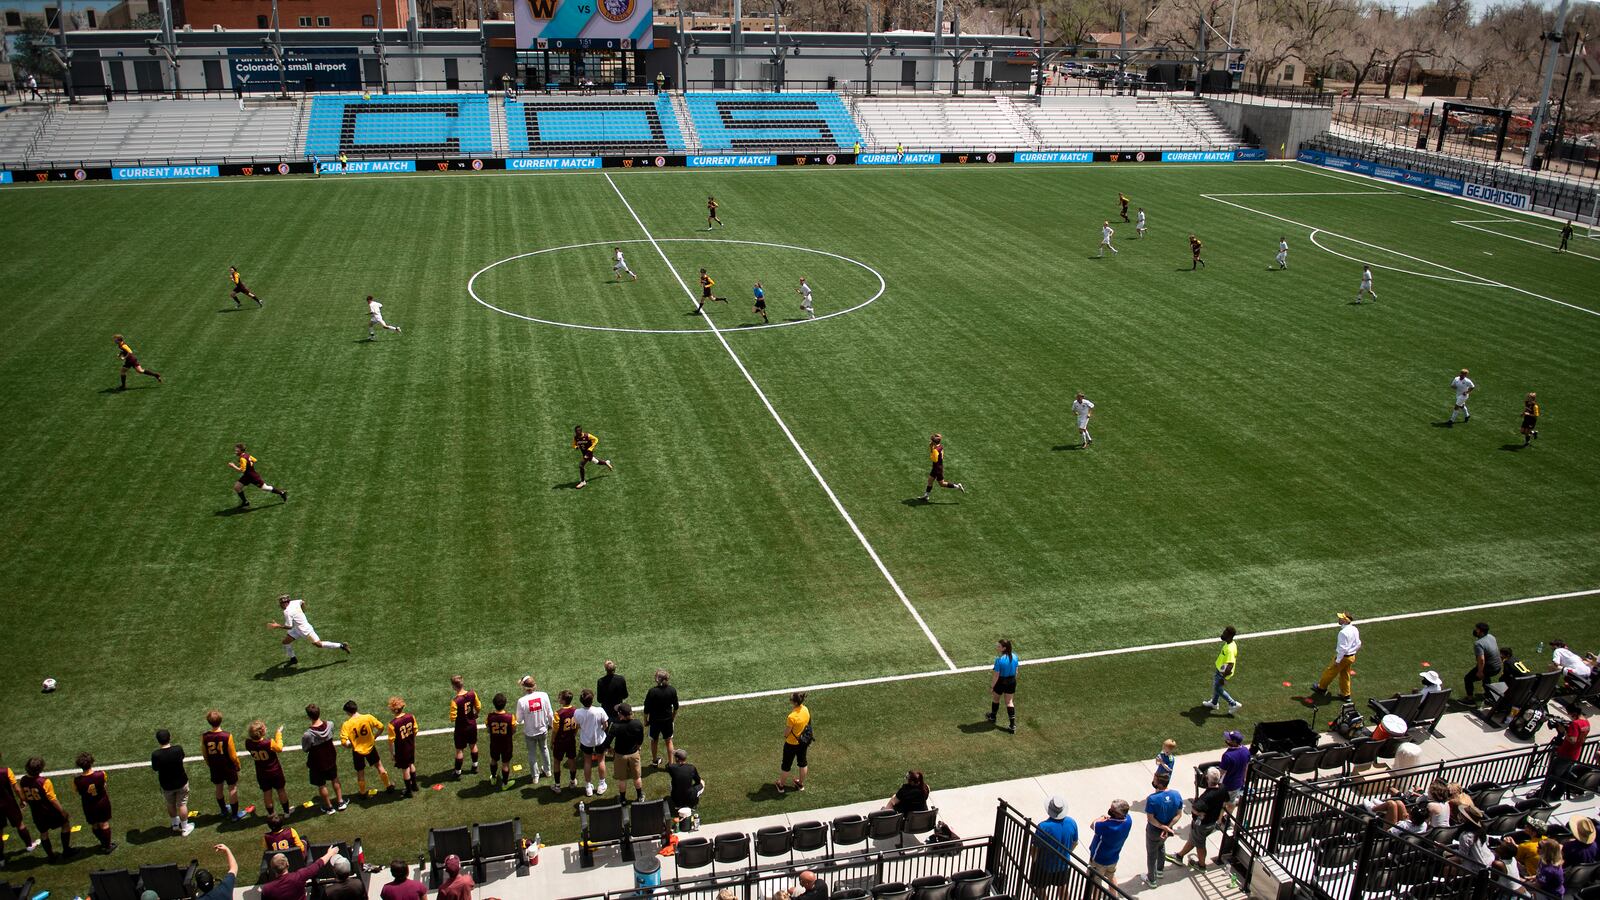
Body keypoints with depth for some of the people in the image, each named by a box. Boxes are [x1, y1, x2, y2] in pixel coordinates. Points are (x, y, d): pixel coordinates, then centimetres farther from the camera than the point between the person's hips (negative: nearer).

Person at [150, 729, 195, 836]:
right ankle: (184, 828, 27)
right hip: (181, 783, 0)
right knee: (182, 805, 15)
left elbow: (155, 768, -9)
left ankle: (175, 824, 45)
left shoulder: (156, 755, -25)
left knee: (170, 805, 25)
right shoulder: (178, 749, -22)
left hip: (166, 786, 0)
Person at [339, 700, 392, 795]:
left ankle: (362, 792, 37)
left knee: (360, 773, 18)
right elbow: (381, 727, -8)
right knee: (379, 766, 22)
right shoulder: (368, 717, -16)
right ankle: (388, 786, 35)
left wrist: (351, 744, -3)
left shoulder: (346, 724, -20)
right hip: (370, 747, 1)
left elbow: (344, 742, -25)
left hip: (357, 751, -1)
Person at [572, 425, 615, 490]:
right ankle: (606, 462, 51)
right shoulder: (575, 438, -7)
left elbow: (596, 440, -12)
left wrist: (590, 448, -18)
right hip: (583, 453, 7)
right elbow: (574, 445, 7)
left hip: (588, 452, -7)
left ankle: (583, 481, -4)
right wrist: (576, 447, -19)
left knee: (581, 465, -15)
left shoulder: (587, 436, -22)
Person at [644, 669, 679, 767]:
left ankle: (655, 761, 37)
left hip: (654, 720, -2)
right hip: (668, 719, 2)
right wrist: (673, 717, 16)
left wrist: (645, 720, 2)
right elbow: (676, 707, 0)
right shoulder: (672, 690, -14)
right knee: (669, 741, 18)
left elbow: (647, 709, -14)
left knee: (654, 741, 20)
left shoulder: (652, 692, -23)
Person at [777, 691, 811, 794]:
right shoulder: (806, 710, -13)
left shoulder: (792, 717, -34)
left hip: (792, 744, -6)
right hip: (803, 742, 6)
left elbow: (786, 733, -22)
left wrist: (785, 725, -4)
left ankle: (781, 785, 37)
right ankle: (801, 783, 46)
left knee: (786, 765, 17)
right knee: (802, 762, 26)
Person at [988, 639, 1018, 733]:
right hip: (1012, 681, 5)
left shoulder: (999, 659, -27)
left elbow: (996, 676, -20)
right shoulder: (1014, 656, -8)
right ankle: (1013, 725, 12)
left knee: (995, 699, 22)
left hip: (1001, 682, -5)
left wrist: (991, 686, -9)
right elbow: (1016, 671, 4)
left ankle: (993, 717, 44)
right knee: (1009, 702, 14)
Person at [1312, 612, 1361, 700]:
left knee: (1330, 672, 11)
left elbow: (1342, 648, -27)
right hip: (1352, 657, 8)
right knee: (1345, 675, 21)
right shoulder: (1355, 630, 0)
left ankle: (1321, 688, 27)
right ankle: (1345, 695, 29)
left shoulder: (1343, 632, -28)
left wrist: (1337, 660, -19)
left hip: (1343, 657, -8)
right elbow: (1358, 644, 10)